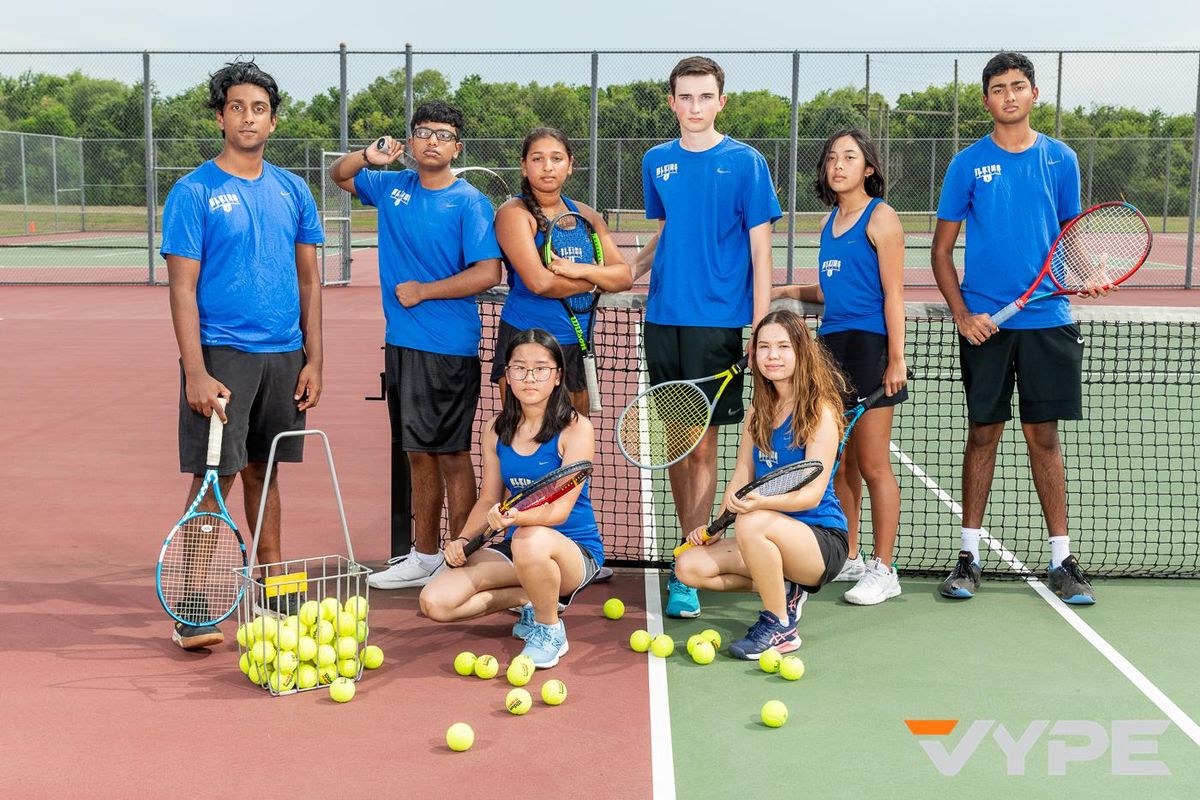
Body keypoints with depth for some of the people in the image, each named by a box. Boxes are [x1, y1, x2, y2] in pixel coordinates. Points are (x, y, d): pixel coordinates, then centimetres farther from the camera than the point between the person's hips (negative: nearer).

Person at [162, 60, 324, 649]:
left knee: (264, 470, 14)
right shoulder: (194, 192, -4)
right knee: (215, 476, -7)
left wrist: (313, 359, 6)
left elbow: (308, 279, 13)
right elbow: (182, 287, -8)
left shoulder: (292, 191, 10)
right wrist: (196, 372, -16)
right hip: (221, 352, -4)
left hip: (283, 356, 5)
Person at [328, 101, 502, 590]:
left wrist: (422, 290, -12)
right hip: (401, 344, 7)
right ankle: (424, 557, 24)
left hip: (449, 349, -7)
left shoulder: (469, 202, -8)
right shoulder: (393, 187, 11)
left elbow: (488, 273, -15)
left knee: (451, 455, -2)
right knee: (418, 454, 14)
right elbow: (339, 175, 24)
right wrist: (368, 157, 2)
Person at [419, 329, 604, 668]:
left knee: (531, 540, -42)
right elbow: (488, 500, 11)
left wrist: (518, 517, -40)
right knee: (435, 602, -14)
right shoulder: (497, 431, 4)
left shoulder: (576, 428, -12)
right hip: (518, 547, 6)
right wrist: (462, 539, -7)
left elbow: (560, 509, -20)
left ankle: (550, 630, -12)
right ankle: (533, 597, 7)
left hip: (575, 550, -5)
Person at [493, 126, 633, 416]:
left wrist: (581, 270, -15)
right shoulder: (515, 212, -8)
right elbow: (538, 282, -20)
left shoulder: (586, 216, 11)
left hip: (577, 342, 6)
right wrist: (594, 281, -7)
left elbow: (624, 277, 4)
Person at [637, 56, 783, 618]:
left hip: (715, 320, -5)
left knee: (701, 442, -4)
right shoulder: (657, 162, 10)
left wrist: (760, 331, -11)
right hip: (663, 317, 5)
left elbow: (760, 250, -5)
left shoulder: (745, 163, -3)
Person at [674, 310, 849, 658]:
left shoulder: (820, 411, -13)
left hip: (823, 541, -7)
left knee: (752, 523, -37)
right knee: (689, 567, -11)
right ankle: (784, 590, 5)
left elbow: (813, 493, -20)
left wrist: (762, 502, -38)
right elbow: (742, 475, 11)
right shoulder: (759, 409, 8)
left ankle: (780, 627, -18)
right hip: (773, 537, 7)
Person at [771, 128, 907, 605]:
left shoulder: (880, 217, -6)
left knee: (872, 465, -3)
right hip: (831, 344, 7)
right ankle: (847, 559, 22)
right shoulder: (829, 221, 16)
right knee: (838, 463, 11)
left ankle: (883, 571, 6)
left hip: (869, 346, -7)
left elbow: (892, 293, -10)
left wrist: (895, 359, -15)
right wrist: (789, 292, 15)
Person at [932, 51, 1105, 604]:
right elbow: (942, 250, 3)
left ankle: (1062, 559, 11)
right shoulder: (968, 164, 1)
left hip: (1047, 320, 1)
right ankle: (968, 555, 14)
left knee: (1044, 438, 4)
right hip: (984, 323, -1)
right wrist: (961, 314, -9)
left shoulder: (1060, 159, 6)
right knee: (983, 434, 5)